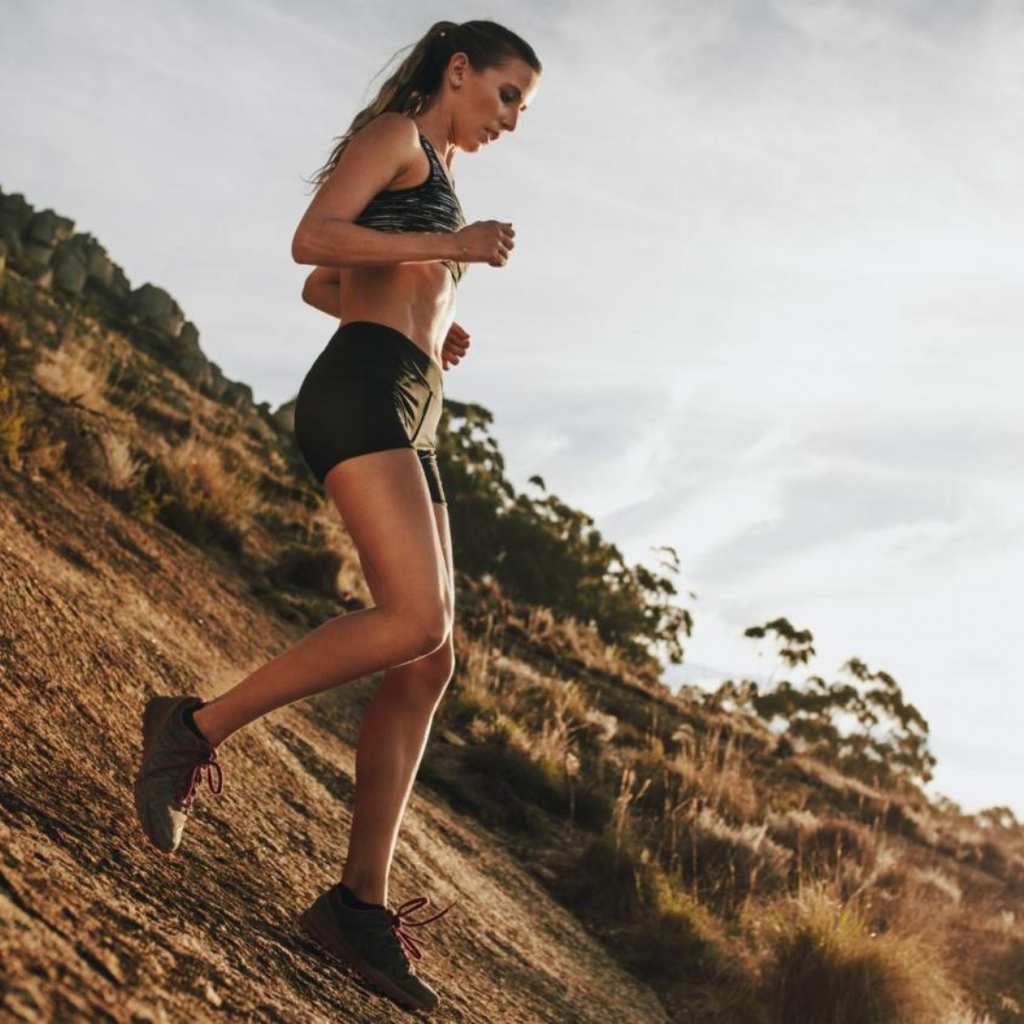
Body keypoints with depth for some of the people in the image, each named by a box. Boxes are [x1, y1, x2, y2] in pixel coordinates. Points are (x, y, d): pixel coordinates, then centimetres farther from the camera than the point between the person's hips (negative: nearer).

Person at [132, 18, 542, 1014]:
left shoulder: (433, 182, 31)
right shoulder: (396, 134, 6)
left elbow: (322, 288, 33)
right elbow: (312, 239, -9)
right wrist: (446, 247, -8)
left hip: (405, 424, 9)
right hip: (361, 392, -9)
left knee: (428, 664, -3)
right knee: (415, 618, -26)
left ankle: (360, 902, -5)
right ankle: (196, 726, -15)